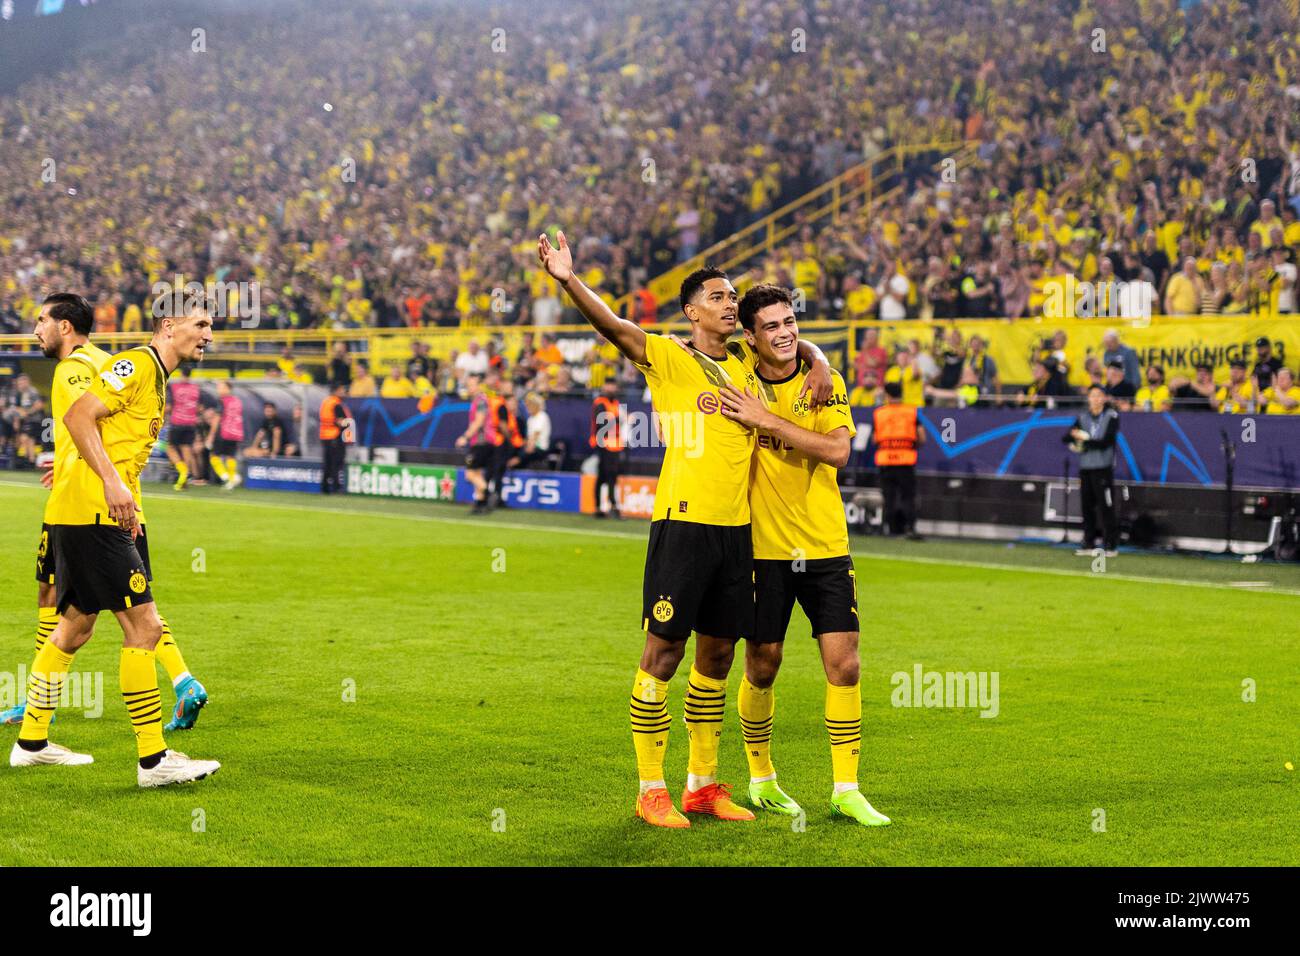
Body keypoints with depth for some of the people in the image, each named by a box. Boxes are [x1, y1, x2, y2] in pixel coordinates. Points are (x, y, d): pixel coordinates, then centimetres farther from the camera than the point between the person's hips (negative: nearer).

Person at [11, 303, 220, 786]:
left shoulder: (157, 379, 20)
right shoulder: (137, 365, -11)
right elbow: (78, 417, -20)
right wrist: (112, 481, -26)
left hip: (110, 515, 11)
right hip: (91, 513, -11)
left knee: (76, 627, 18)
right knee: (144, 627, -11)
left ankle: (32, 742, 29)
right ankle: (153, 759, -9)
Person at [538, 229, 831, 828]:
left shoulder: (744, 367, 15)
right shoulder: (667, 357, -2)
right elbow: (613, 327, -18)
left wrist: (819, 366, 10)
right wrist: (568, 279, -33)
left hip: (735, 527, 6)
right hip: (683, 523, -6)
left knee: (717, 656, 12)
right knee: (663, 652, -4)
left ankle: (703, 784, 22)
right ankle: (650, 791, 3)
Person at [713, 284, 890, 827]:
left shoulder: (824, 384, 0)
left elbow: (838, 450, -16)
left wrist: (766, 419, -20)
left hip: (825, 547, 0)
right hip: (763, 547, 0)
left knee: (843, 664, -4)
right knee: (762, 665, 4)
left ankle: (846, 791, 4)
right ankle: (761, 780, 24)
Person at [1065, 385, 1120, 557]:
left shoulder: (1112, 417, -3)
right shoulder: (1082, 417, 12)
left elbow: (1105, 442, -13)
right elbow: (1067, 438, 6)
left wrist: (1083, 441, -8)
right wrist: (1077, 437, -15)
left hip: (1103, 468, -5)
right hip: (1085, 468, 5)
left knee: (1106, 507, -7)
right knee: (1087, 507, 7)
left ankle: (1111, 545, -4)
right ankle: (1088, 544, 14)